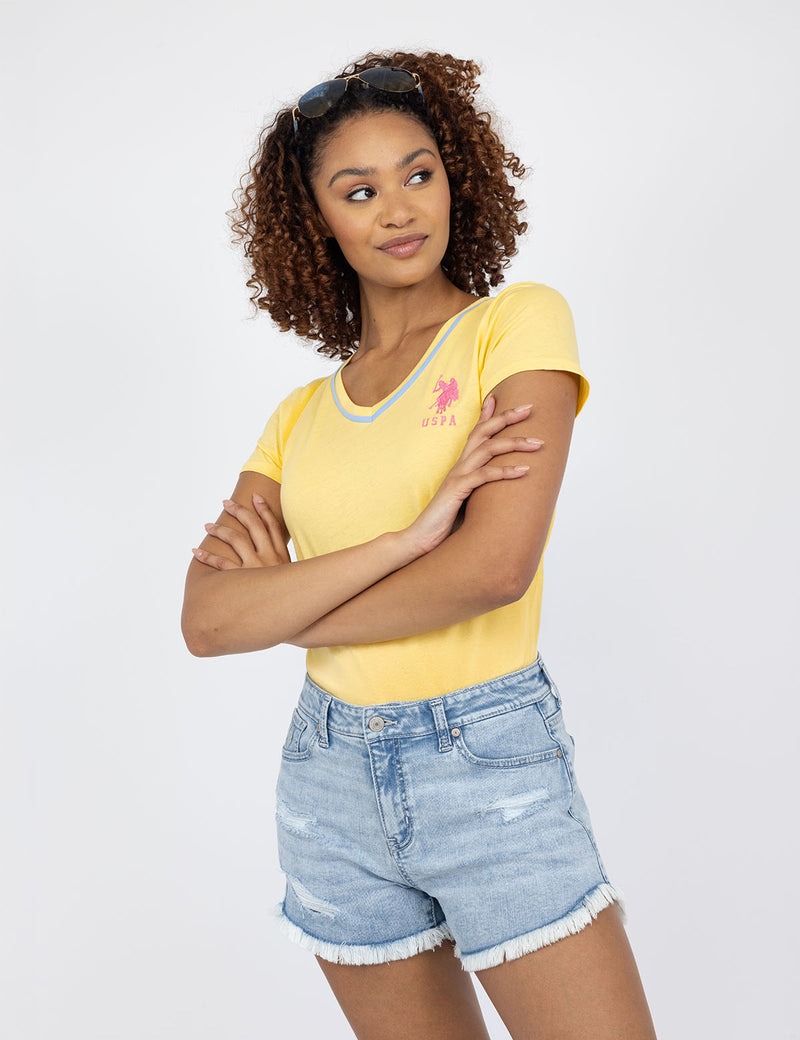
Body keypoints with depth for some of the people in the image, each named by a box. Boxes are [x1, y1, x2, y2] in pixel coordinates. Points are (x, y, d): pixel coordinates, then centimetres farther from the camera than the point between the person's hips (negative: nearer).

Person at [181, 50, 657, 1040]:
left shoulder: (519, 320, -4)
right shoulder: (301, 416, 8)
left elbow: (497, 567, -18)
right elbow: (206, 621, -6)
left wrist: (284, 607, -5)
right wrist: (413, 534, -20)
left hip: (490, 764, -4)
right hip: (331, 778, 4)